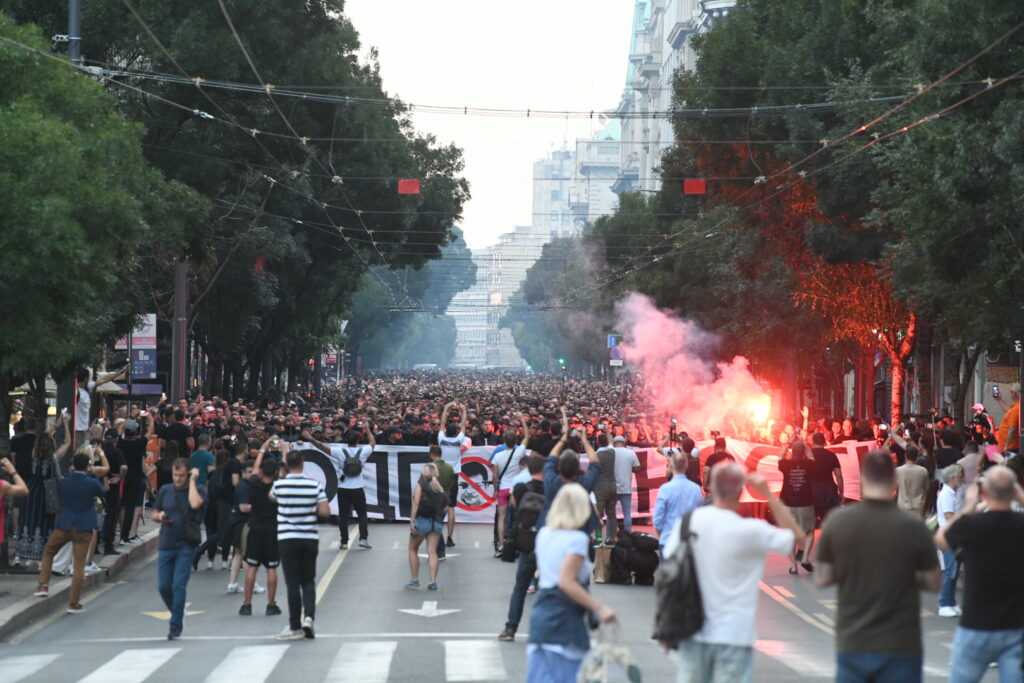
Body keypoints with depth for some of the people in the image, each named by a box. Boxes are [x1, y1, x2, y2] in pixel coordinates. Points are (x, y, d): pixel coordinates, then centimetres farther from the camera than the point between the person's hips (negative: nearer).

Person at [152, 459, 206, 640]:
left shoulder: (198, 490, -2)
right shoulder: (165, 490, 8)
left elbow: (195, 504, -24)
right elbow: (154, 514, 16)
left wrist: (192, 481, -14)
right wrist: (160, 517, -7)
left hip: (186, 545, -4)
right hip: (166, 545, 4)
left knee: (179, 586, -8)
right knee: (163, 587, 3)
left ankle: (176, 625, 2)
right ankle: (178, 615, 27)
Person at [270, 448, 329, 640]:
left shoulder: (279, 485, -7)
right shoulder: (315, 485, -6)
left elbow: (271, 497, 17)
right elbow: (325, 511, -7)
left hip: (287, 539, -1)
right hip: (310, 538, 1)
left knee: (293, 583, 3)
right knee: (308, 581, 12)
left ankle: (295, 627, 6)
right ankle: (309, 617, -8)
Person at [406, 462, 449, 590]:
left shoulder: (421, 484, -5)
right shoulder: (441, 486, 6)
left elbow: (416, 503, -14)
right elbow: (446, 507, 3)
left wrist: (412, 521, -14)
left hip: (421, 520, -3)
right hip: (436, 522, 4)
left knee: (413, 550, 13)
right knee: (432, 552, 3)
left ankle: (414, 580, 12)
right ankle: (433, 581, -6)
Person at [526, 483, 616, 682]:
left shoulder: (544, 534, 11)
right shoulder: (578, 539, -11)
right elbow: (566, 582, -20)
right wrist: (599, 608, -20)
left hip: (541, 610, 7)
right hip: (565, 618, -7)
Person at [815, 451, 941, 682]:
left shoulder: (837, 521, -6)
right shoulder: (913, 527, -11)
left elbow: (821, 579, 2)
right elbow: (934, 583, -2)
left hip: (851, 644, 2)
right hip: (899, 646, -2)